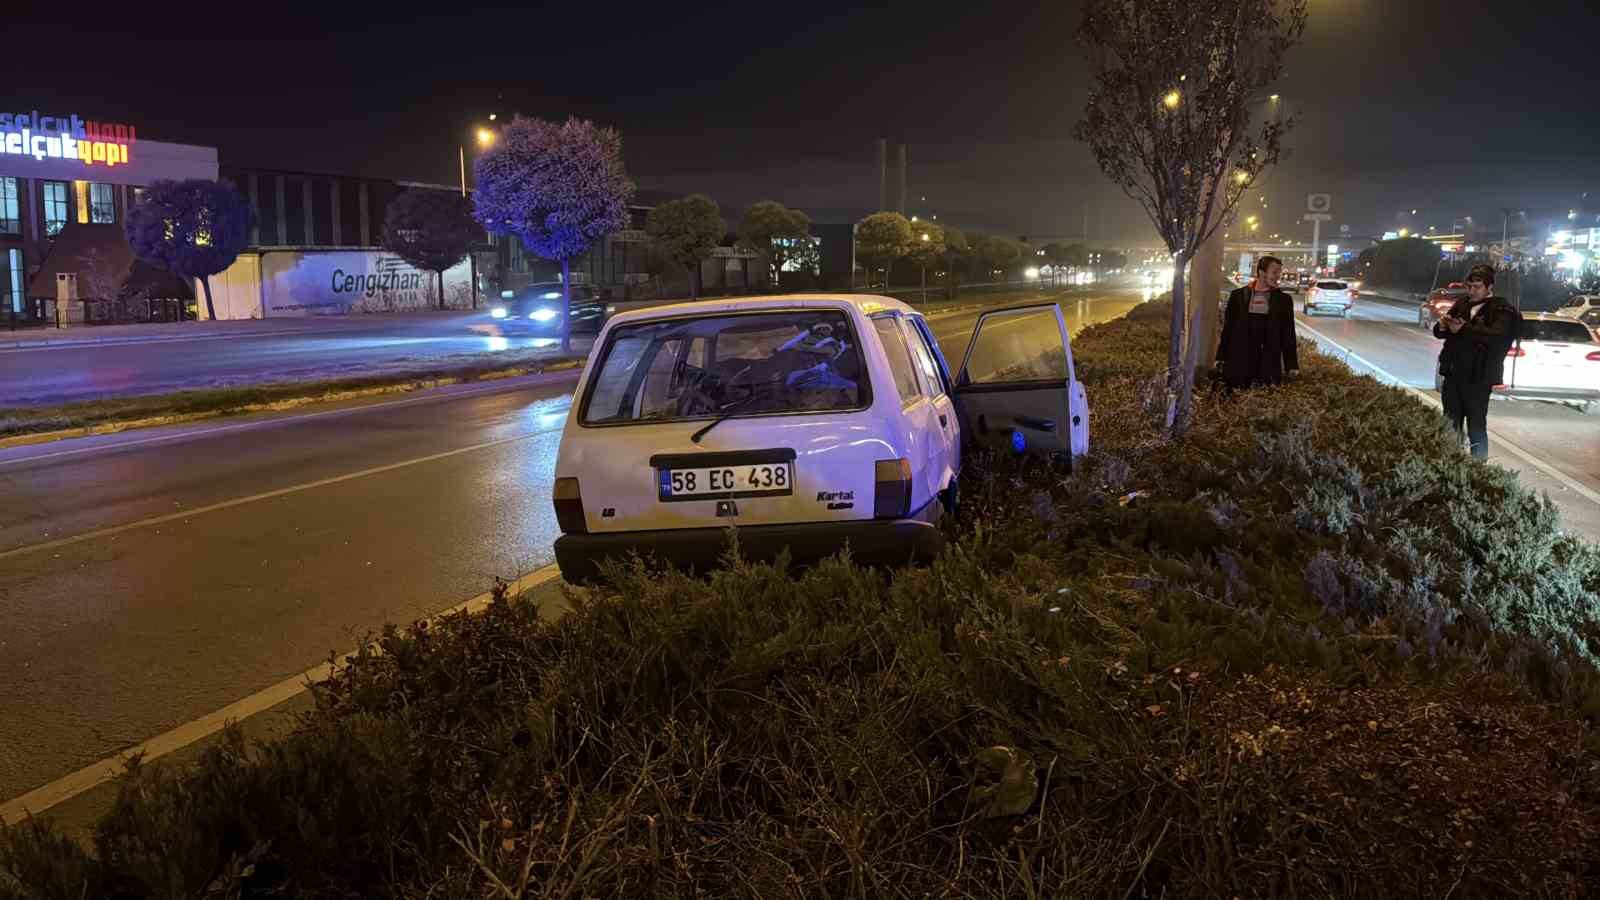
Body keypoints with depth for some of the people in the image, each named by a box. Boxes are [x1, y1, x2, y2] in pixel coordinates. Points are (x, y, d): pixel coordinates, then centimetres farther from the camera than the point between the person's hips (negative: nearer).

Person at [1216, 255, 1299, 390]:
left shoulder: (1283, 300, 8)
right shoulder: (1238, 296, 7)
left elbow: (1288, 336, 7)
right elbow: (1227, 329, 8)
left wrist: (1292, 366, 1)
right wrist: (1221, 359, 2)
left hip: (1269, 364, 0)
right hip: (1238, 363, 0)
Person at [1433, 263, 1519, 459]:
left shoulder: (1501, 309, -4)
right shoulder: (1462, 304, 14)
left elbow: (1497, 335, -22)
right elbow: (1438, 332, 16)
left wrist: (1464, 329, -23)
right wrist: (1442, 325, -7)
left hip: (1478, 378, -6)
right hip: (1453, 375, 6)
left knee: (1476, 429, -2)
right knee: (1451, 426, 9)